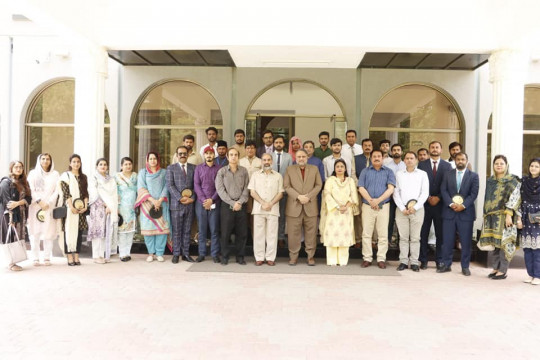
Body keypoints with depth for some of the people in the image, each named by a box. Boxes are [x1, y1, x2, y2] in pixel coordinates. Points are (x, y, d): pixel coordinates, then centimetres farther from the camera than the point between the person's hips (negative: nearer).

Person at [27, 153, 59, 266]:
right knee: (35, 232, -3)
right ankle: (36, 258, 2)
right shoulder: (33, 173, 8)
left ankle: (47, 257, 2)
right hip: (35, 206, 0)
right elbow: (30, 190, 0)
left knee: (48, 232, -3)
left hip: (50, 207, 0)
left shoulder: (55, 174, 9)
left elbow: (57, 191, 2)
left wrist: (48, 203, -9)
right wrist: (39, 201, -12)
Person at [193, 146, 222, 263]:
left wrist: (212, 200, -10)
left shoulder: (219, 169, 6)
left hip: (214, 203, -1)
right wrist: (203, 200, -9)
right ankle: (201, 254, 10)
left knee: (214, 229, 0)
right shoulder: (198, 168, 10)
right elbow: (196, 185, 2)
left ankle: (215, 254, 6)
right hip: (201, 203, 1)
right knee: (202, 229, 4)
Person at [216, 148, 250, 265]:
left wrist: (240, 202, -10)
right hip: (227, 205, -1)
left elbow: (246, 189, 3)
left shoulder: (244, 171, 8)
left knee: (242, 232, 3)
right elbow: (220, 190, -4)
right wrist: (232, 203, -11)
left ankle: (240, 256, 15)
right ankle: (224, 257, 13)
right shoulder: (221, 171, 3)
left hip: (241, 206, 1)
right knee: (225, 232, 1)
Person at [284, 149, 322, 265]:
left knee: (311, 233, 3)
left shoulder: (314, 169, 12)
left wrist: (308, 197, -8)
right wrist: (298, 197, -12)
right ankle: (293, 257, 11)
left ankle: (310, 256, 12)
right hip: (294, 207, -1)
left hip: (310, 207, 1)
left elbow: (318, 185, 5)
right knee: (294, 233, 1)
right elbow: (286, 186, 0)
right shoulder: (289, 169, 9)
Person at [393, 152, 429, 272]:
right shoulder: (398, 174, 9)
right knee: (403, 237, 3)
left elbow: (425, 193, 0)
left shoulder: (422, 174, 7)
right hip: (401, 209, 1)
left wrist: (415, 207, -9)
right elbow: (396, 193, 4)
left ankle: (414, 262, 9)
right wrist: (402, 208, -6)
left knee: (415, 238, 2)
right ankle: (403, 261, 10)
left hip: (417, 209, -1)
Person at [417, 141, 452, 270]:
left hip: (440, 203, 1)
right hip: (425, 203, 0)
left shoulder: (447, 166, 8)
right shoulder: (422, 165, 6)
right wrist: (428, 197, -9)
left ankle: (439, 260, 14)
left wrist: (438, 198, -9)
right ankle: (423, 260, 9)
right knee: (423, 233, 1)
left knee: (440, 234, 5)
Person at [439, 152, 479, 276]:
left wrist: (463, 205, -15)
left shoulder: (473, 176, 6)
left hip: (466, 212, -1)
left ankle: (465, 267, 13)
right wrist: (451, 204, -13)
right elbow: (443, 190, 2)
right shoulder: (448, 174, 11)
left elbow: (474, 193, -3)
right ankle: (446, 265, 14)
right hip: (449, 211, 1)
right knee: (447, 240, 4)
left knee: (466, 241, 3)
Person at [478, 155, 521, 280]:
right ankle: (496, 268, 17)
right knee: (494, 242, 8)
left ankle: (503, 271, 2)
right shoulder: (490, 181, 14)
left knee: (504, 242, -4)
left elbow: (514, 199, -10)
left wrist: (509, 215, -18)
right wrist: (486, 216, 13)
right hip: (492, 216, 6)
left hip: (504, 216, -5)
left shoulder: (512, 181, -2)